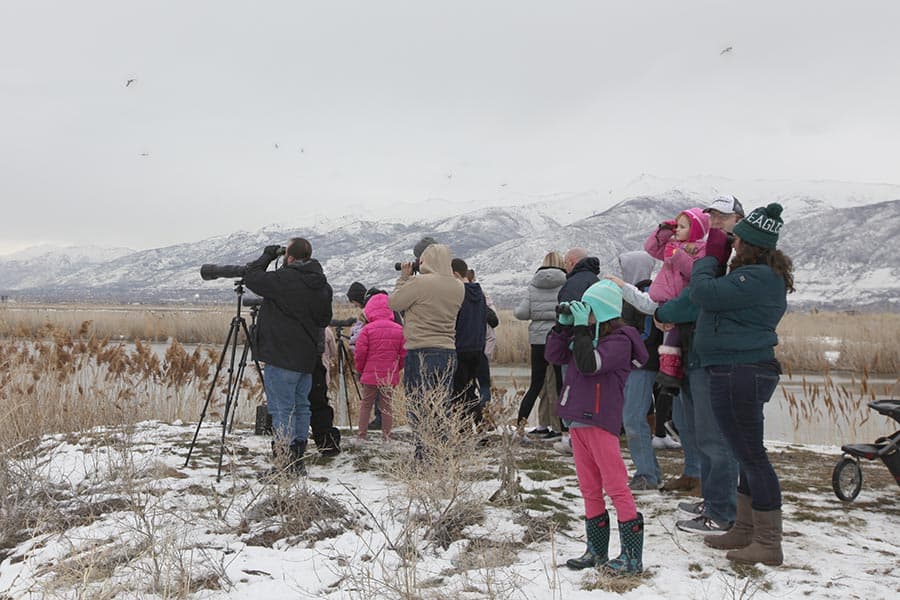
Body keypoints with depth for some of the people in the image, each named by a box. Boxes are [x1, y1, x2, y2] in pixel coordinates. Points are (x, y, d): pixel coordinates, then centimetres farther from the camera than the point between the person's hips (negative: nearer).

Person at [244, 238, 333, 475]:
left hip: (282, 358, -7)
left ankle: (286, 464, -1)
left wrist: (267, 256, 8)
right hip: (307, 357, 7)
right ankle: (298, 461, 19)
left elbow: (251, 278, -4)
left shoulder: (285, 280, -16)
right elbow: (325, 319, 17)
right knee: (301, 406, 14)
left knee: (282, 408, -2)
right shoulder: (322, 285, 7)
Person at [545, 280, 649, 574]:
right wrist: (564, 324, 1)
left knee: (616, 486, -5)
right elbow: (554, 355, 10)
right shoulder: (584, 336, 15)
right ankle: (597, 550, 24)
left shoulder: (619, 340, -11)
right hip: (577, 420, 9)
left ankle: (632, 556, 2)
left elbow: (589, 364, -24)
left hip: (601, 422, -9)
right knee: (589, 489, 14)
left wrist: (582, 327, -19)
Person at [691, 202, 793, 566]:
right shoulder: (767, 276, 14)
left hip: (738, 375, -11)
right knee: (748, 454, 18)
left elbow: (703, 293, -21)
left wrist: (705, 261, -3)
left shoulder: (754, 279, -19)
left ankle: (768, 545, 2)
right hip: (750, 371, 11)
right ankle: (746, 531, 30)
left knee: (750, 455, -5)